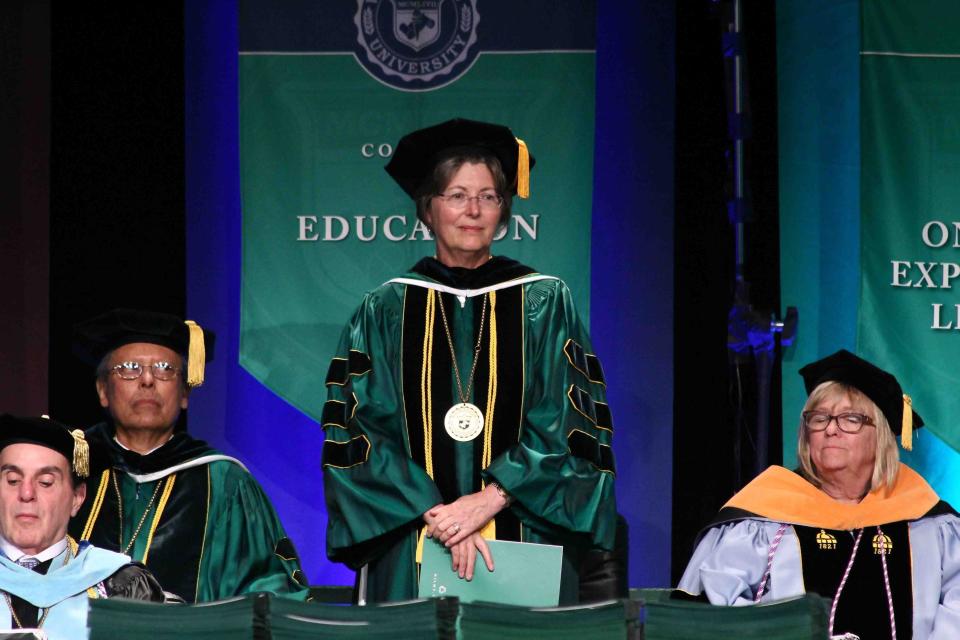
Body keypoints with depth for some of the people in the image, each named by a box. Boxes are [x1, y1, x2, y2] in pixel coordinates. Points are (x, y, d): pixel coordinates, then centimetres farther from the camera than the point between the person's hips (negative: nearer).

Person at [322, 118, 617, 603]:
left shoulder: (544, 304, 6)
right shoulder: (384, 311, 6)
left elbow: (570, 424, -1)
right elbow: (357, 431, -1)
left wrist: (489, 500, -13)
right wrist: (434, 514, -13)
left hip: (522, 542, 0)